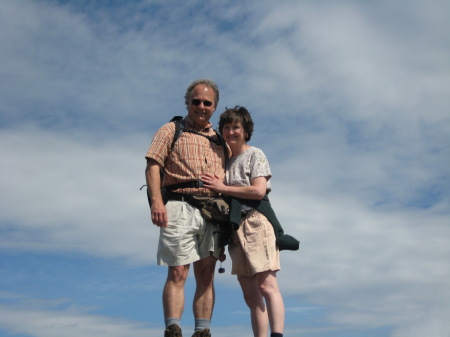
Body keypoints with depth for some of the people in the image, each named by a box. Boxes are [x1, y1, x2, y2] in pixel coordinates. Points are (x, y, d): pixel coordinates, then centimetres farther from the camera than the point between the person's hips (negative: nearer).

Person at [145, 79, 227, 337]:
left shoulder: (219, 140, 24)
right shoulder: (172, 130, 10)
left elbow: (227, 177, 24)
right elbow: (153, 166, -1)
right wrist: (156, 201, -16)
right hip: (180, 207, -4)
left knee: (206, 274, 1)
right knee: (177, 272, -10)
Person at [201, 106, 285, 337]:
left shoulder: (255, 155, 3)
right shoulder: (225, 160, 19)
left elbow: (258, 191, -10)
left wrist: (222, 188, -7)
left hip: (255, 222, -6)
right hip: (234, 227, 6)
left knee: (266, 286, -16)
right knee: (250, 295, 1)